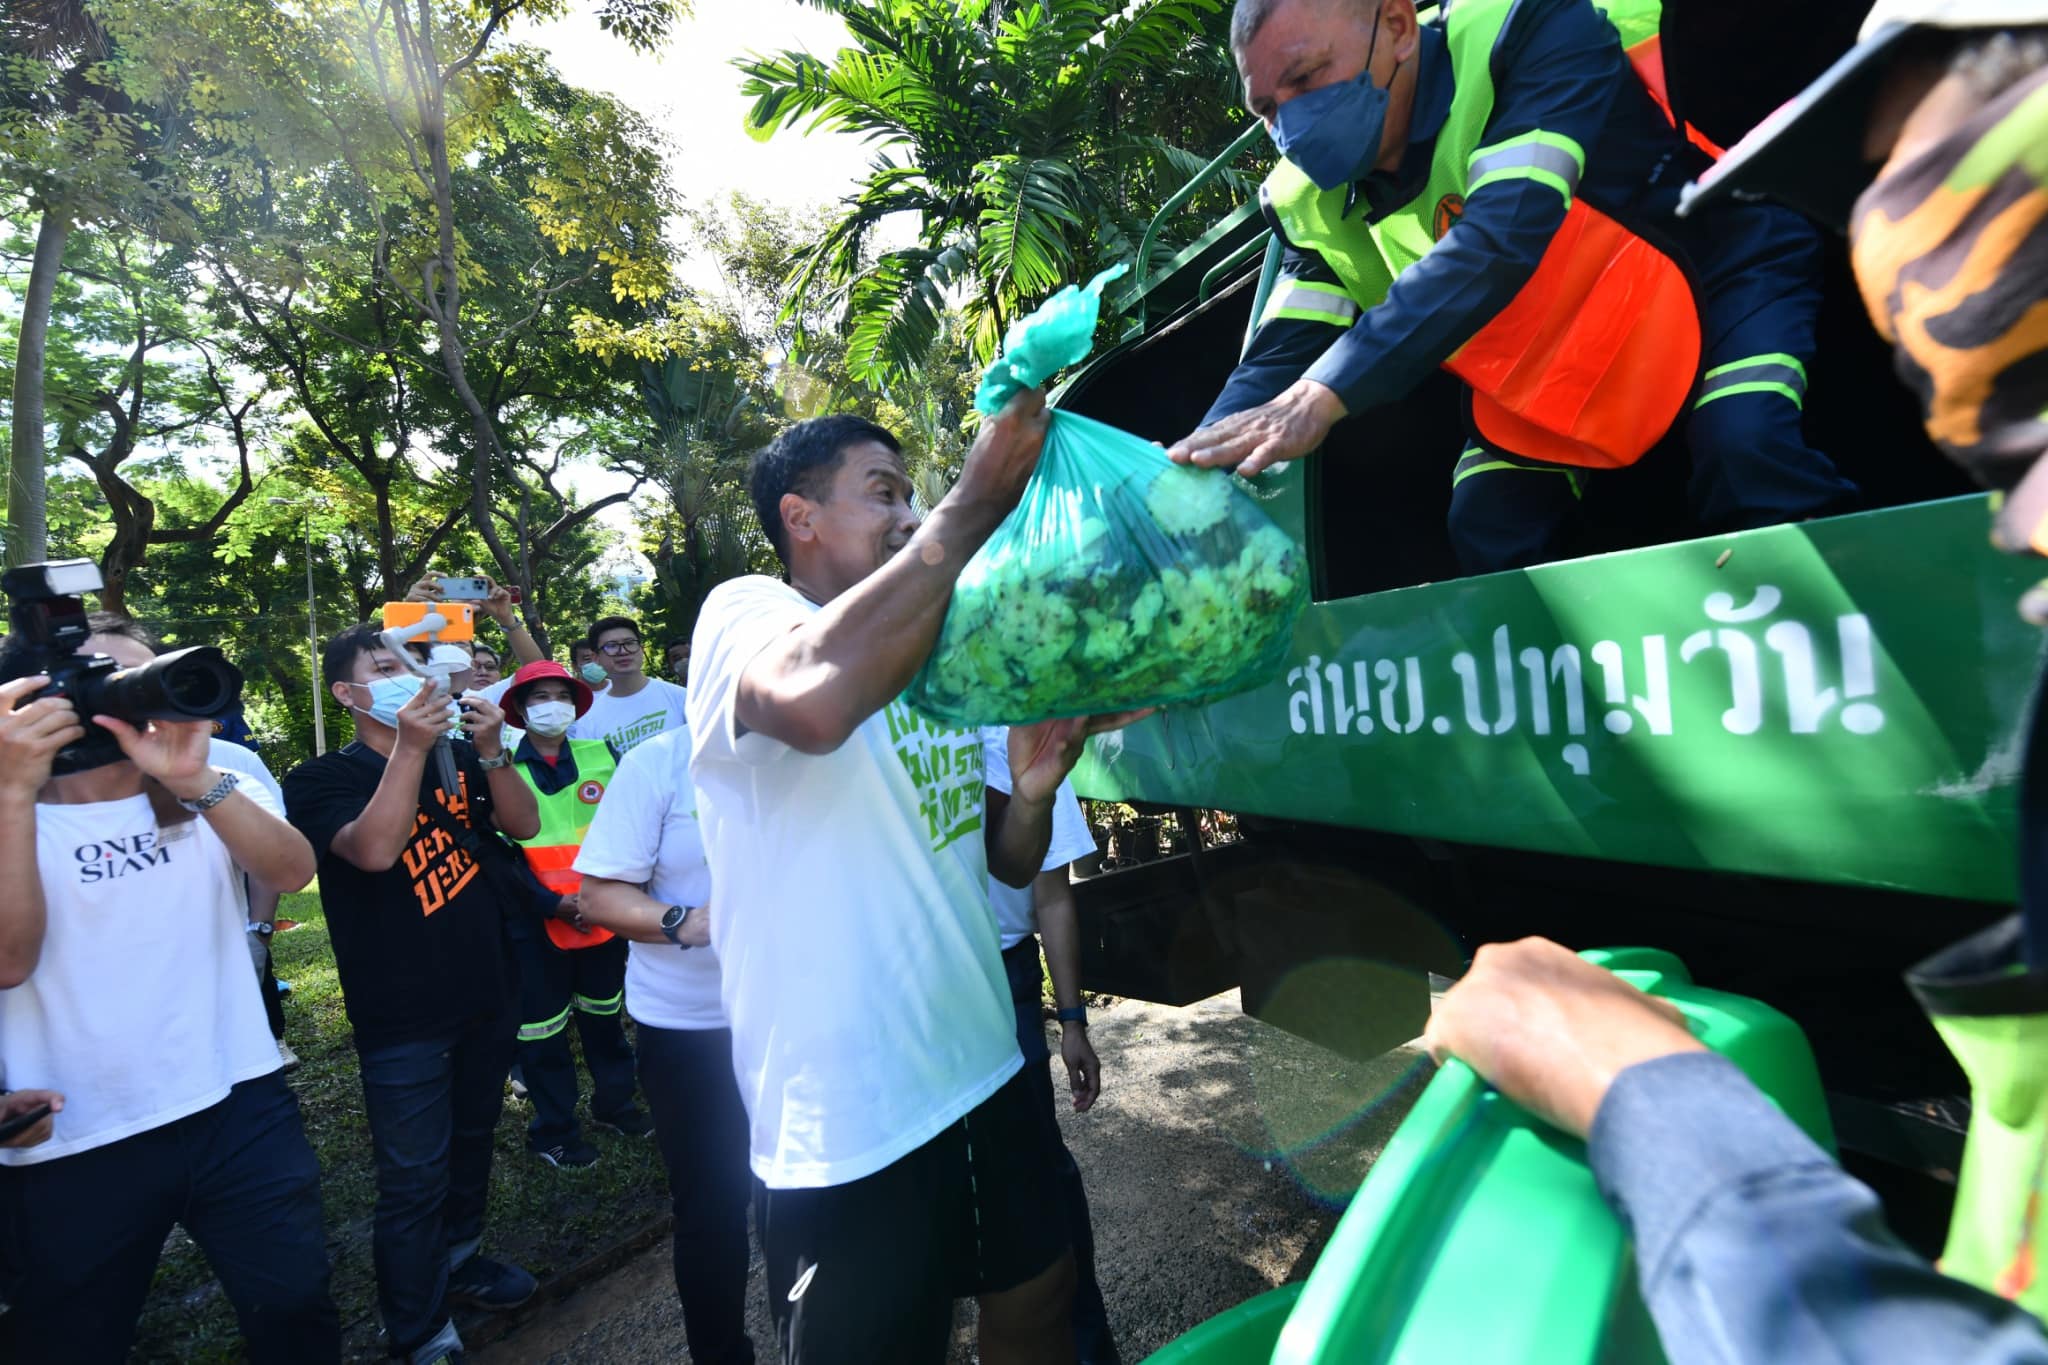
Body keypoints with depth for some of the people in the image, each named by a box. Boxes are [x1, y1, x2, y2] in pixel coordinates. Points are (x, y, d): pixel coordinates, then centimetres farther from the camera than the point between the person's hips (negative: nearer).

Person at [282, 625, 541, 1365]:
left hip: (484, 995, 5)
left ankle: (458, 1259, 40)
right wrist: (408, 748, -31)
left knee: (471, 1142, 20)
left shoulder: (457, 760, 6)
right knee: (414, 1179, 1)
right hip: (402, 1016, -5)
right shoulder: (321, 780, -8)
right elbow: (373, 850, -26)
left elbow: (524, 825, -5)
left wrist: (490, 749, -18)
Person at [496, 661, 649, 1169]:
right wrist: (553, 902, -16)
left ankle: (614, 1102, 38)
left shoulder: (603, 757, 1)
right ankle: (553, 1131, 26)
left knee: (605, 1013, 19)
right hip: (537, 922, -2)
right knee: (543, 1027, 8)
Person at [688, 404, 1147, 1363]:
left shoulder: (935, 665, 11)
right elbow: (817, 699, -37)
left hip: (981, 1071, 7)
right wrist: (975, 503, -28)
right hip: (847, 1126, -7)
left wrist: (1033, 787, -8)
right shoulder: (742, 612, -11)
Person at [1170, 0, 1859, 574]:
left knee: (1747, 454, -30)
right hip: (1563, 360, 5)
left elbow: (1505, 232, -41)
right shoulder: (1313, 201, -10)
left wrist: (1326, 392, -52)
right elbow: (1280, 359, -15)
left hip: (1723, 272, -4)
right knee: (1488, 528, -12)